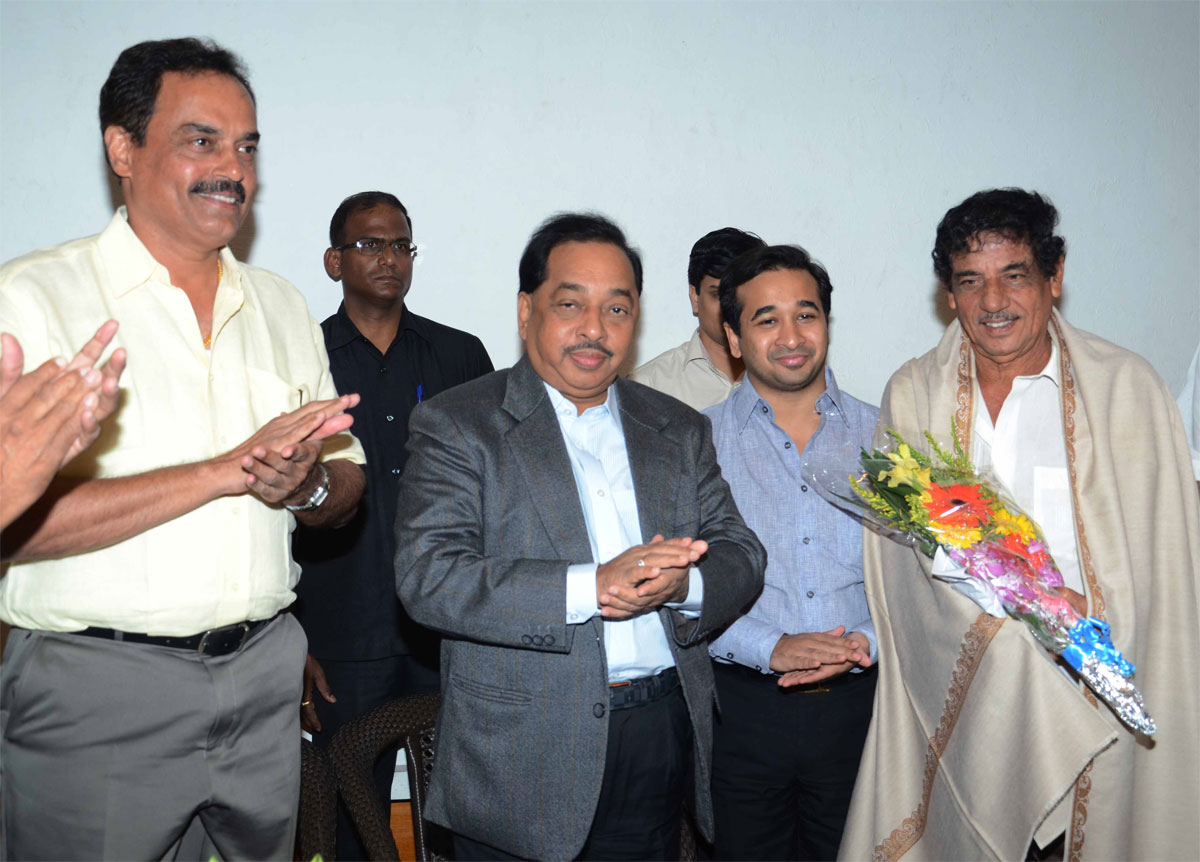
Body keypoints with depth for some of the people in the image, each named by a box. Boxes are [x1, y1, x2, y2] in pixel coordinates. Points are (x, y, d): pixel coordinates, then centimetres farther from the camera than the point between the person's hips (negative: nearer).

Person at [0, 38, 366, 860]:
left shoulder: (284, 307, 10)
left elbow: (347, 488, 12)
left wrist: (308, 484, -12)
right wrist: (227, 469, -22)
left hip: (263, 670, 5)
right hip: (94, 690, -5)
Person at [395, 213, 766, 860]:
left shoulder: (679, 430, 11)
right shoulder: (455, 425, -4)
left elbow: (740, 554, 7)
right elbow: (427, 576, -15)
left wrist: (681, 584, -17)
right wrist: (591, 587, -24)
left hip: (662, 738, 4)